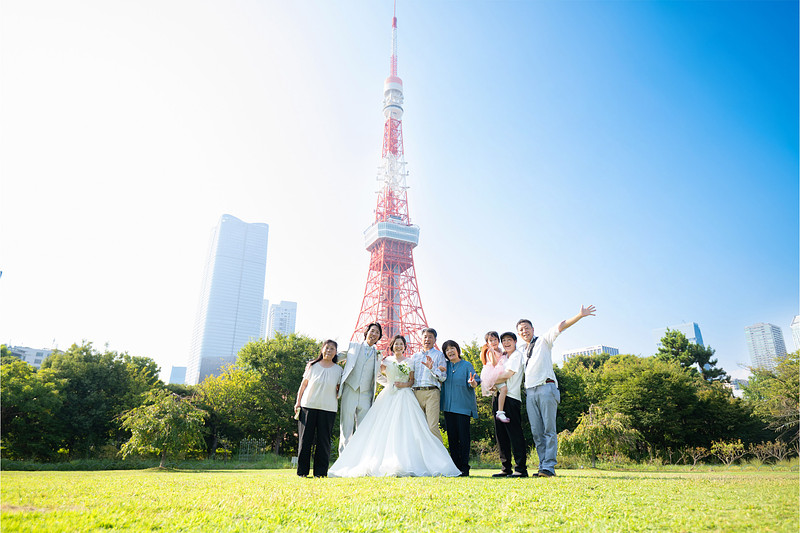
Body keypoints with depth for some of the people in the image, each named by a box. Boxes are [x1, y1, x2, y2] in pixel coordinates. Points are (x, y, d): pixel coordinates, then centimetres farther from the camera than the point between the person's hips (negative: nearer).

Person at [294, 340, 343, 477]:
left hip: (328, 409, 0)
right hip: (308, 406, 0)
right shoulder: (312, 366, 6)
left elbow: (339, 390, 13)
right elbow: (304, 384, 9)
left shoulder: (338, 369, 7)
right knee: (305, 439, 3)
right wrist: (298, 402, 5)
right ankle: (302, 471, 13)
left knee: (324, 440, 1)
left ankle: (320, 472, 10)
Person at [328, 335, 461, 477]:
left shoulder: (409, 361, 11)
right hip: (388, 396, 1)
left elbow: (413, 380, 9)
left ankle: (405, 464, -11)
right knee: (385, 428, -10)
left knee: (404, 427, -12)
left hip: (405, 397, -1)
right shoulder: (387, 360, 12)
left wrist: (405, 384, -8)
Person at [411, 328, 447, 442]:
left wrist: (432, 368, -14)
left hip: (431, 392, -4)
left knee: (432, 427, -13)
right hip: (417, 393, 4)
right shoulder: (415, 356, 20)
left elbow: (443, 377, 1)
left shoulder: (439, 355, 9)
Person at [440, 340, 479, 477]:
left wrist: (472, 382, -29)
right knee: (451, 437, 6)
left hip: (463, 406, -4)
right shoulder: (445, 366, 12)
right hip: (448, 406, 4)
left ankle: (464, 468, 5)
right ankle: (455, 467, 14)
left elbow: (474, 383, -6)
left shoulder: (467, 365, 2)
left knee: (463, 436, -4)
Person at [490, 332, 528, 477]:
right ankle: (506, 468, 13)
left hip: (511, 397, -8)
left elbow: (508, 374, -10)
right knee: (500, 433, 7)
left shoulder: (517, 355, 0)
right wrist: (493, 383, -1)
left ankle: (521, 468, -6)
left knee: (514, 432, -10)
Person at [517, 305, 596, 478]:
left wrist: (580, 315, -14)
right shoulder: (520, 350, 23)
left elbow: (560, 327, -3)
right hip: (530, 392, 5)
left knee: (549, 430, -8)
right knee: (536, 432, 1)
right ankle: (543, 466, 4)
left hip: (546, 388, -5)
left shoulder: (544, 341, 10)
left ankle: (549, 467, -9)